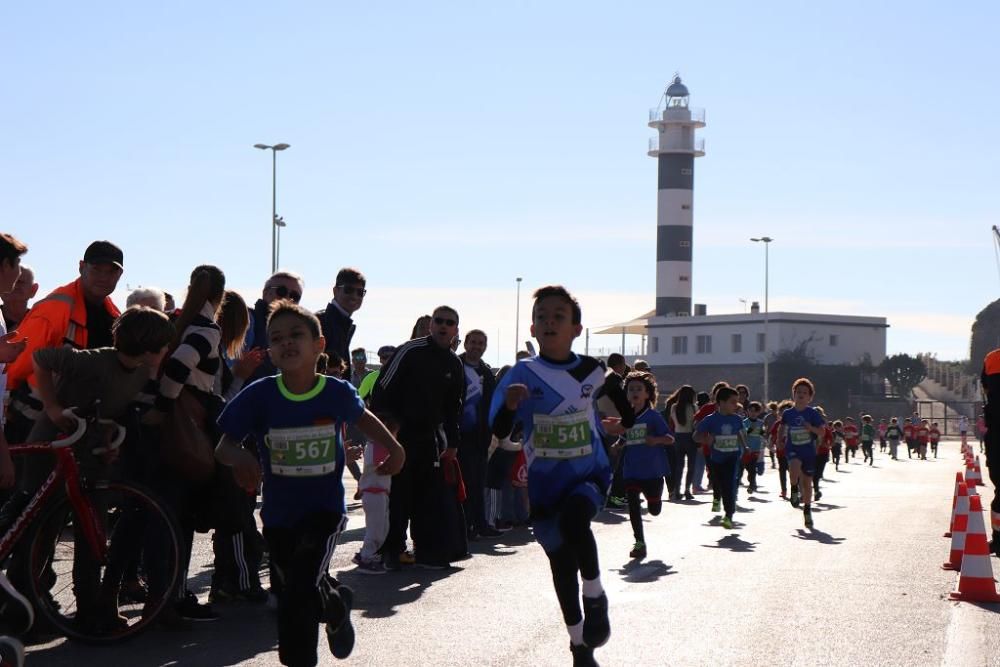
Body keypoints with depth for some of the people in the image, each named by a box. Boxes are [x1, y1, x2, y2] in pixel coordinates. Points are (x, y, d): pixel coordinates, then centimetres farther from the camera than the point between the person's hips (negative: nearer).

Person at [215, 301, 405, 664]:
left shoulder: (338, 392, -11)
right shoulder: (259, 396, -14)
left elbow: (362, 416, 12)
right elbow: (222, 447, -13)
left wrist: (393, 448, 3)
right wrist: (240, 456, -34)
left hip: (325, 509, -2)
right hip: (278, 515, 2)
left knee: (298, 597, -19)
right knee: (308, 592, 20)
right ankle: (336, 602, 47)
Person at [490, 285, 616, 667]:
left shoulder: (592, 371, -2)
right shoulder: (522, 375, -9)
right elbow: (497, 434, -17)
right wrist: (509, 405, -34)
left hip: (590, 474, 0)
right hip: (545, 483, 1)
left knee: (574, 517, -34)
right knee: (561, 562, 10)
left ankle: (595, 598, -10)